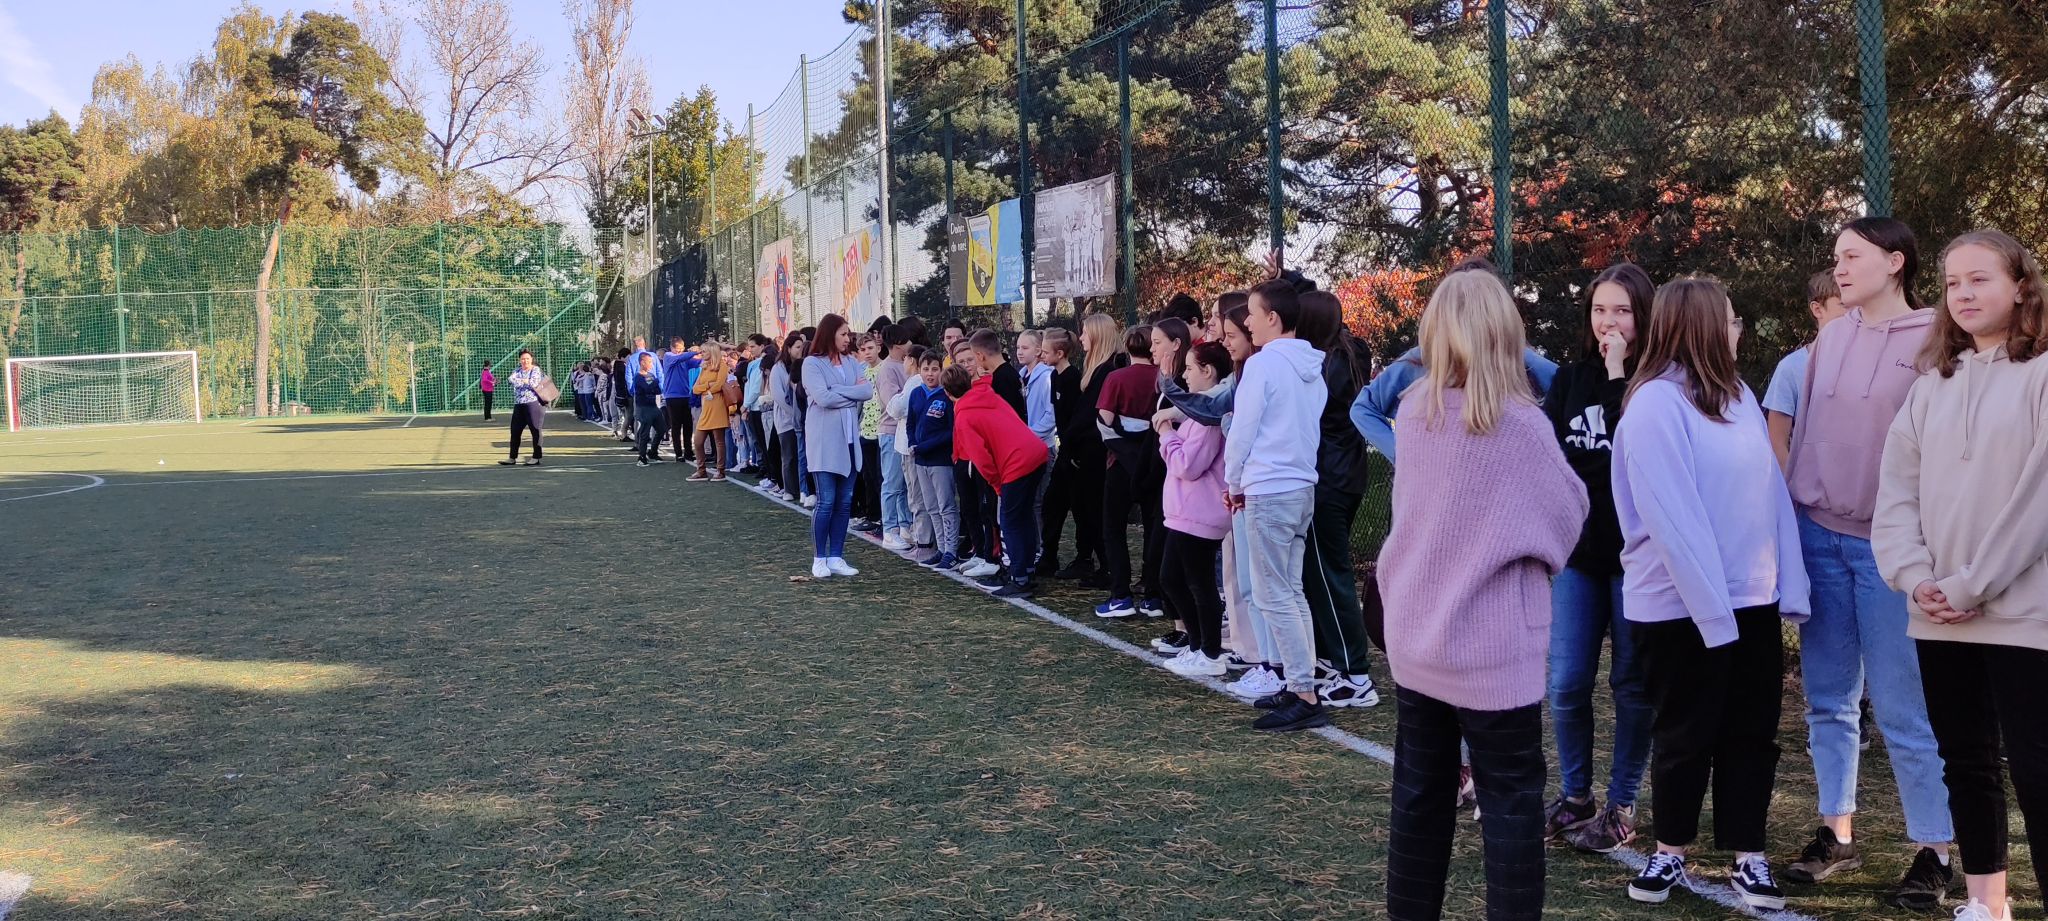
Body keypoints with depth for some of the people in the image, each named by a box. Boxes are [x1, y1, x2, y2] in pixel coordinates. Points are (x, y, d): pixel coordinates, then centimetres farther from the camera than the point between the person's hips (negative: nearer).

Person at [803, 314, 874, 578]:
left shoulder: (852, 362, 11)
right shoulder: (812, 363, -4)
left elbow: (868, 391, -3)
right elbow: (823, 398, -17)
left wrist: (837, 391, -11)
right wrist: (853, 392, -6)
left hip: (849, 440, 5)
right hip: (825, 442, -5)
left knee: (844, 502, 7)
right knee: (826, 502, -5)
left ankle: (836, 557, 15)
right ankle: (819, 559, 6)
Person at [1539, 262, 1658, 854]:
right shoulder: (1570, 379, 10)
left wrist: (1618, 375, -15)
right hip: (1579, 552, 4)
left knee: (1632, 684, 5)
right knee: (1567, 683, 5)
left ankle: (1621, 806, 18)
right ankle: (1574, 795, 22)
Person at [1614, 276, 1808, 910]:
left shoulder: (1738, 394, 8)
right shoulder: (1655, 404, -15)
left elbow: (1771, 490, 5)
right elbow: (1672, 518, -20)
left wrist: (1790, 586, 0)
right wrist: (1711, 607, -21)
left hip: (1752, 598, 6)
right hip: (1683, 605, -6)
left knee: (1751, 733, 11)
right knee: (1685, 735, 8)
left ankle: (1748, 856, 23)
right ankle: (1670, 853, 24)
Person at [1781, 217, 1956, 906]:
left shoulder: (1935, 340, -6)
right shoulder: (1828, 339, 10)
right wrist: (1790, 519, 11)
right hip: (1818, 538, 5)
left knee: (1902, 708, -2)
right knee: (1829, 700, 11)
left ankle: (1934, 853, 11)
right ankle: (1837, 833, 22)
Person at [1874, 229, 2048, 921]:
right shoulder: (1931, 385, 13)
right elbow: (1897, 489, 8)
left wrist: (1974, 585, -13)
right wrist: (1915, 576, -7)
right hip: (1939, 617, 6)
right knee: (1965, 763, 13)